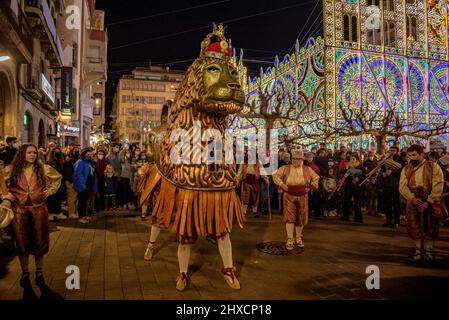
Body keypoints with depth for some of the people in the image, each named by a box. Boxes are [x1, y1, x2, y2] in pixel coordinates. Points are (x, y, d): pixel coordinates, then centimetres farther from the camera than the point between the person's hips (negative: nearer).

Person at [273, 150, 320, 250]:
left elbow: (316, 178, 15)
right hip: (289, 197, -2)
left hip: (302, 197, 2)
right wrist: (282, 184, -6)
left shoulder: (307, 170, 5)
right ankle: (290, 240, 2)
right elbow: (275, 175, 6)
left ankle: (298, 238, 30)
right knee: (290, 217, -6)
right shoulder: (285, 168, 1)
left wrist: (310, 187, 2)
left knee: (300, 218, 11)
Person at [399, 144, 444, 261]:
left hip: (430, 203, -3)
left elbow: (438, 187, -10)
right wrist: (412, 198, -19)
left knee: (430, 229, 4)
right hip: (412, 203, 3)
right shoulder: (406, 169, 8)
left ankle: (429, 252, 17)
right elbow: (402, 187, -2)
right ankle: (418, 251, 19)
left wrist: (428, 202, -18)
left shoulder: (434, 167, -3)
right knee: (415, 229, 6)